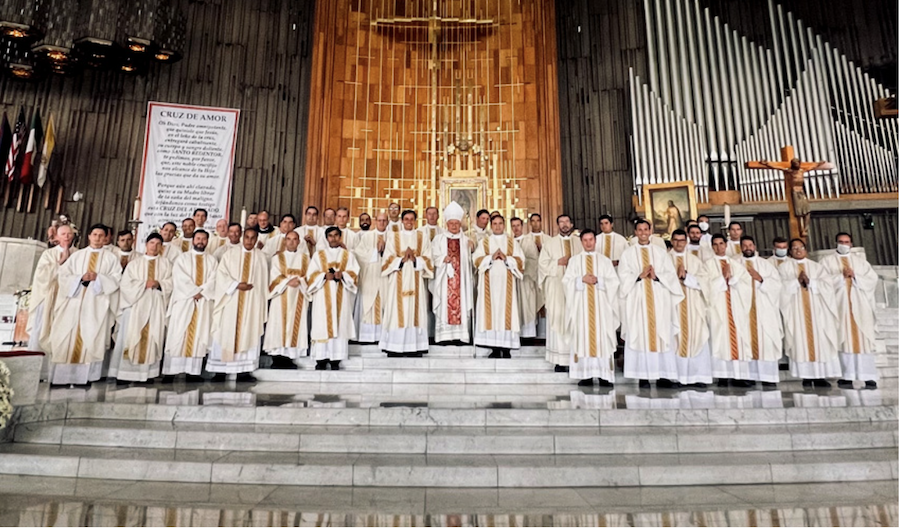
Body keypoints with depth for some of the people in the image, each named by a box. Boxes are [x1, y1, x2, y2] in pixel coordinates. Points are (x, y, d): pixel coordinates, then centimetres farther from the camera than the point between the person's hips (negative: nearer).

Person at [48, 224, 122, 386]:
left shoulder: (110, 257, 10)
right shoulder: (77, 255, 14)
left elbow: (116, 278, 0)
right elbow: (63, 275, 6)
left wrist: (98, 278, -14)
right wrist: (81, 278, -11)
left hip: (97, 304, -2)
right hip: (75, 302, 2)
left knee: (91, 339, -4)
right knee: (68, 339, -1)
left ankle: (85, 376, -1)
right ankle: (63, 375, 4)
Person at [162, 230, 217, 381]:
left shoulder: (212, 260, 14)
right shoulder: (183, 258, 10)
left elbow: (213, 280, 1)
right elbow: (180, 277, -5)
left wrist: (201, 292, -14)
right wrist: (194, 291, -14)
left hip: (204, 302, 1)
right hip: (184, 301, -1)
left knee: (198, 336, -1)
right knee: (178, 336, -3)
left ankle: (193, 371, 0)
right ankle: (170, 371, -1)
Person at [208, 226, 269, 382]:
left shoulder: (260, 257, 10)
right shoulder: (230, 254, 7)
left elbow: (263, 281, 10)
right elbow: (221, 274, -3)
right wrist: (236, 285, -16)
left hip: (252, 302, 1)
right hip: (230, 301, -1)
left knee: (248, 334, 0)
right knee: (226, 334, 0)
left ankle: (243, 371, 3)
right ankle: (220, 371, 6)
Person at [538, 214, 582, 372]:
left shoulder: (579, 242, 15)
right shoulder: (550, 243, 11)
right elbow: (542, 263, 2)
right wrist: (559, 262, -9)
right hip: (557, 288, -1)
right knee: (557, 321, -4)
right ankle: (559, 360, 0)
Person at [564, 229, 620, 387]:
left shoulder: (605, 260, 10)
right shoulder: (574, 260, 10)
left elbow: (614, 281, 2)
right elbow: (567, 281, 1)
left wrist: (598, 280, -13)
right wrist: (582, 279, -14)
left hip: (601, 305, 0)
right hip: (582, 304, 0)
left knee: (602, 338, -3)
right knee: (583, 337, -2)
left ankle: (604, 375, 1)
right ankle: (586, 375, 1)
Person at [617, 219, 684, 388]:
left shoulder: (660, 252, 13)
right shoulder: (628, 253, 8)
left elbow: (671, 275, 5)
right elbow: (624, 277, -1)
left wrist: (656, 276, -11)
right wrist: (639, 276, -15)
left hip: (658, 299, 2)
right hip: (638, 299, -2)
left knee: (662, 335, 0)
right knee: (640, 335, -4)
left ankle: (663, 376, 4)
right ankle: (643, 377, -1)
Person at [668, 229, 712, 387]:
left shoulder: (695, 260, 14)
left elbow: (702, 281, 3)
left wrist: (686, 276, -9)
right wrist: (677, 276, -14)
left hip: (693, 305, 2)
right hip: (673, 303, -2)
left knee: (696, 338, -3)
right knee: (675, 339, -5)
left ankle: (698, 376, 0)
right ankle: (675, 376, 0)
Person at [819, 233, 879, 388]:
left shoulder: (860, 260, 16)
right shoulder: (827, 261, 8)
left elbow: (873, 279, 6)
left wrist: (854, 276, -8)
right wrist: (841, 276, -14)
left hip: (860, 306, 2)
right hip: (839, 305, -2)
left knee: (863, 339, -2)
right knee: (843, 339, -5)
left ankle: (868, 376, 0)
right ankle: (846, 376, -5)